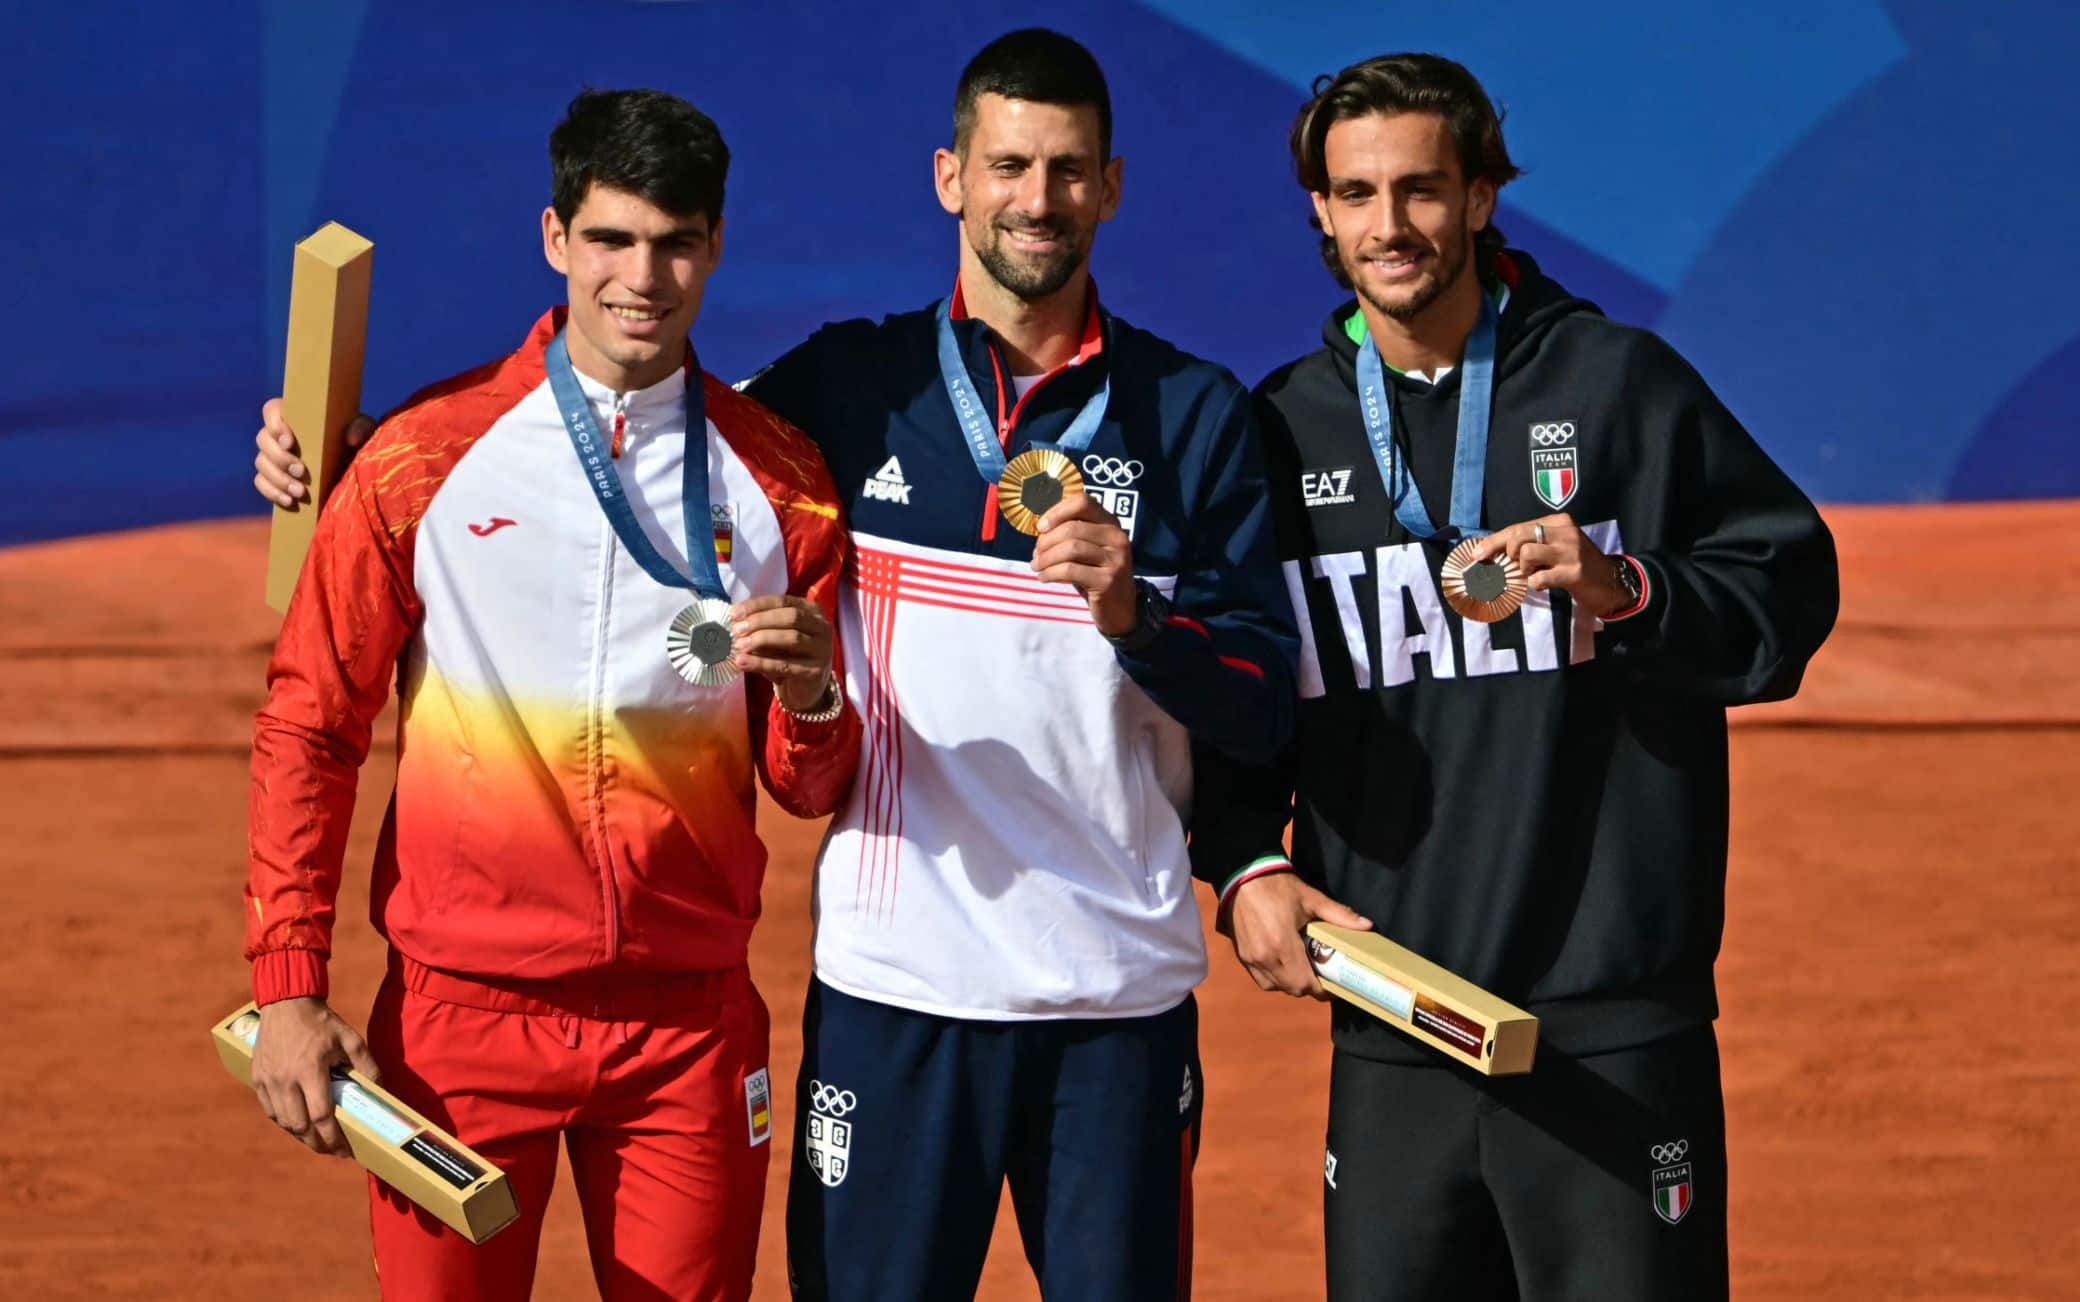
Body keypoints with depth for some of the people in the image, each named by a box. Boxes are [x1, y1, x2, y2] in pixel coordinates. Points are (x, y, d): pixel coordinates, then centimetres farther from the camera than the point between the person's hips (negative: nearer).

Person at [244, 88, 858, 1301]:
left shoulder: (782, 483, 4)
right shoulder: (423, 459, -1)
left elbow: (813, 789, 8)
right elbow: (309, 731, 3)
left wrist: (810, 698, -15)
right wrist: (288, 989, -4)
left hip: (689, 1023, 2)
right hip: (461, 1015, -1)